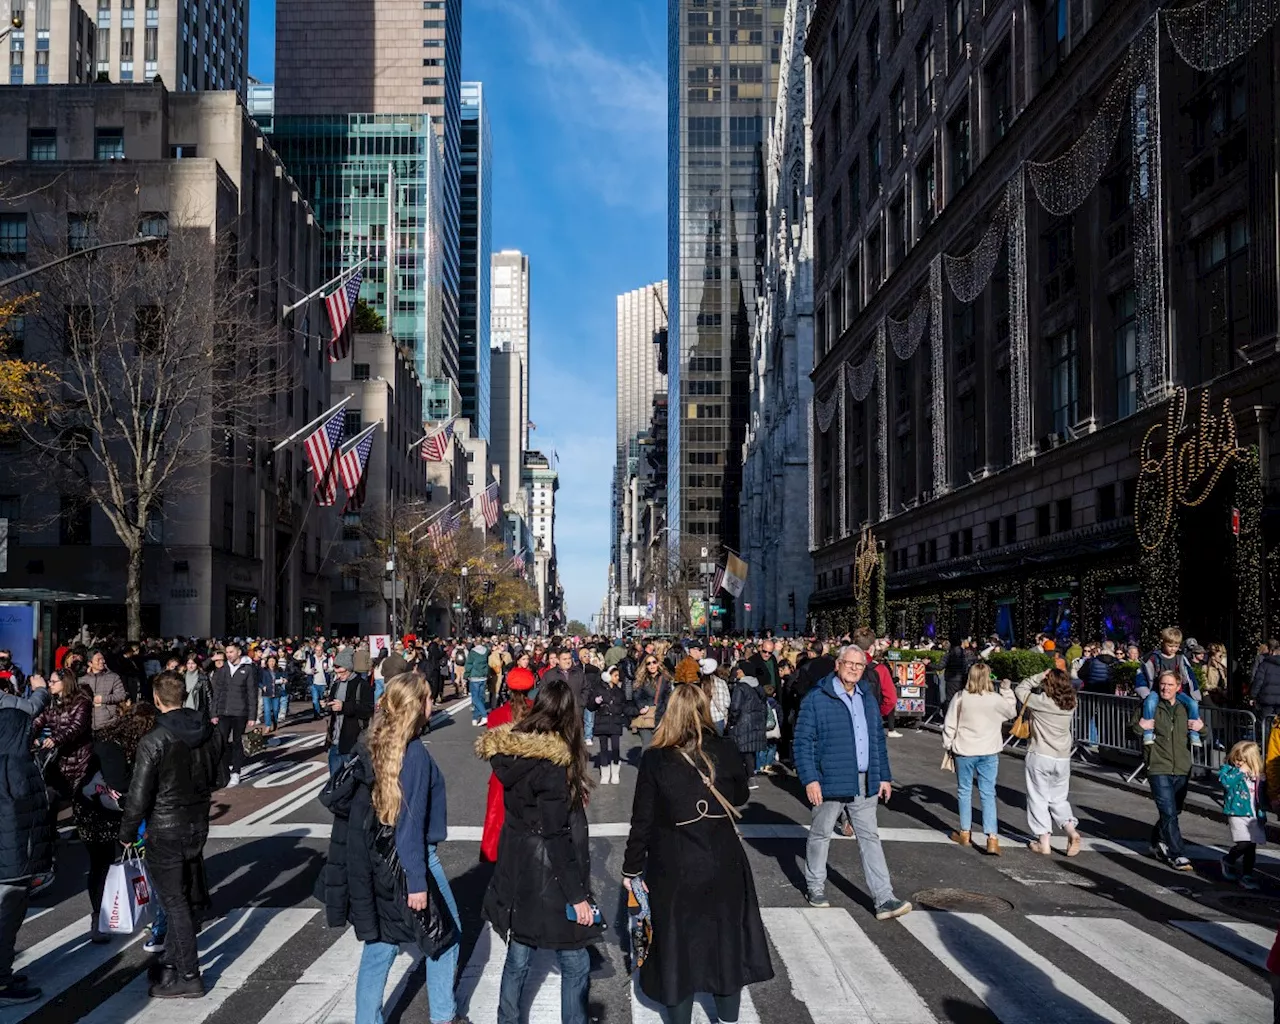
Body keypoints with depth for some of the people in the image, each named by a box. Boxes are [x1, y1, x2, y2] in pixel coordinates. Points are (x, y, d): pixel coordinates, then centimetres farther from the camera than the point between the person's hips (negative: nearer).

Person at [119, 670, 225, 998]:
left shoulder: (153, 741, -20)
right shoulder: (211, 732, -2)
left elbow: (140, 795, -17)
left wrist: (127, 833, -2)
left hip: (165, 830, -6)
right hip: (198, 824, 6)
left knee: (174, 902, 2)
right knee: (185, 898, 18)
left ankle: (188, 977, 8)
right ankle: (173, 961, 31)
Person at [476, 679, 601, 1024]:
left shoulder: (513, 751, 1)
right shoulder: (551, 763, -21)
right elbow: (557, 836, -21)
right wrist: (576, 895, -15)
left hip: (516, 872, 8)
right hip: (547, 879, -8)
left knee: (518, 957, 19)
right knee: (575, 964, 6)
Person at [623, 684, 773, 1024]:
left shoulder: (655, 759, -13)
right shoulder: (725, 750, -7)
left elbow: (642, 820, -10)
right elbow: (740, 796, 10)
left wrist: (632, 868, -1)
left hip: (673, 867, -2)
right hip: (723, 862, 2)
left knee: (677, 945, 14)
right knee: (725, 941, 19)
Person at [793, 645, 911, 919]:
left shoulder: (867, 699, 11)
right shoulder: (817, 699, -10)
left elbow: (879, 740, 18)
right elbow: (803, 741, -11)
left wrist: (884, 776, 13)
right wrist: (810, 779, -17)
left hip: (864, 784, 5)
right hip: (830, 782, -5)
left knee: (870, 838, 5)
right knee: (820, 835, 10)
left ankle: (884, 899, 4)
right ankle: (815, 888, 28)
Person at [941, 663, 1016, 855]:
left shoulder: (960, 698, -10)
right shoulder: (996, 699, -10)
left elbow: (949, 725, -4)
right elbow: (1011, 712, 12)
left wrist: (948, 745, 9)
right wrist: (1006, 691, 20)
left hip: (964, 752, 0)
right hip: (989, 752, 0)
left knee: (964, 791, 14)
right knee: (988, 794, 5)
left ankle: (964, 833, 25)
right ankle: (992, 838, -3)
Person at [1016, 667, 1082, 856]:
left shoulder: (1041, 701, -15)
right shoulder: (1071, 704, -2)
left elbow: (1020, 690, -2)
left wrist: (1038, 677, 2)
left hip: (1039, 757, -5)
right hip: (1063, 758, 5)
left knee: (1038, 799, 7)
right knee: (1059, 799, 18)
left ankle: (1043, 842, 7)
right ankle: (1071, 830, -2)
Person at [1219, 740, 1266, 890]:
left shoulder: (1257, 776, 12)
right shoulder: (1228, 770, -1)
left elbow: (1260, 797, 20)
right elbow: (1226, 782, -22)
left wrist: (1263, 815, 18)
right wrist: (1240, 771, -16)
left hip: (1255, 816, 5)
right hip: (1237, 814, -5)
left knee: (1252, 847, 5)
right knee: (1245, 843, -18)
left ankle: (1247, 876, 17)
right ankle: (1228, 861, 10)